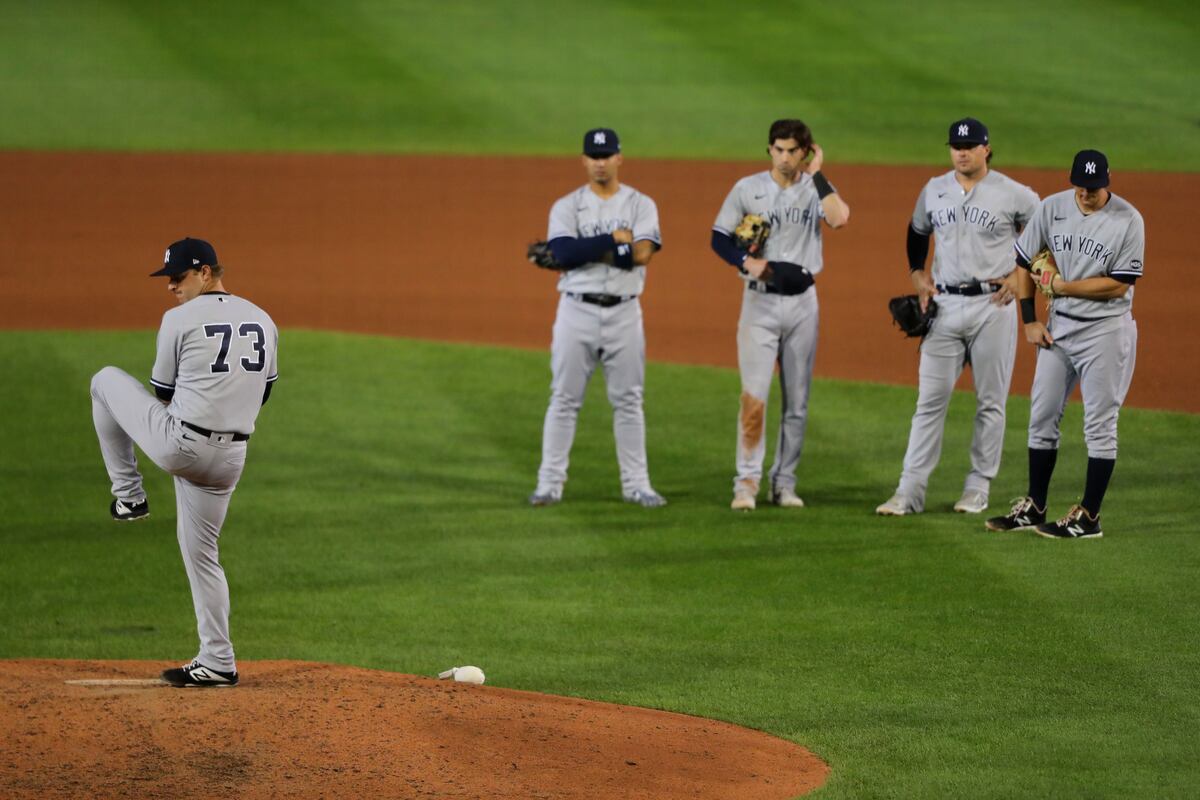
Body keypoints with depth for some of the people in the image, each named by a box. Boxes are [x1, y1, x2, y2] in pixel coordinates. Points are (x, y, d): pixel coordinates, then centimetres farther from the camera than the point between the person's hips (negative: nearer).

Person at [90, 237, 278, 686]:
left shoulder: (181, 320, -9)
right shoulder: (262, 321, 9)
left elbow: (163, 392, 0)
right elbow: (262, 392, 16)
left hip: (178, 444, -6)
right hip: (230, 458, 6)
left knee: (106, 380, 18)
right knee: (200, 552, 17)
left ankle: (128, 495, 22)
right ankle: (217, 662, 13)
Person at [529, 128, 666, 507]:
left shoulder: (640, 205, 4)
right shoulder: (567, 206, 2)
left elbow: (642, 253, -13)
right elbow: (565, 253, -15)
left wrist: (585, 251, -12)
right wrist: (614, 239, -15)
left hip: (624, 312, 1)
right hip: (577, 309, -1)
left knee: (628, 401, 5)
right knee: (564, 399, 0)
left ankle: (636, 484, 10)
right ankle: (549, 484, 3)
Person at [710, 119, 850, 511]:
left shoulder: (816, 189, 2)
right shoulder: (748, 188, 1)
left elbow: (839, 217, -19)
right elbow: (719, 237, 4)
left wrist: (816, 173, -14)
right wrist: (747, 262, -14)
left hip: (802, 302, 2)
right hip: (760, 301, -2)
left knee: (797, 401, 6)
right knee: (754, 395, -12)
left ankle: (784, 483, 14)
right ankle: (747, 482, -9)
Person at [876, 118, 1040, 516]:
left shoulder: (1013, 194, -4)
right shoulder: (934, 190, 8)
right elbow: (917, 233, 25)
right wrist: (917, 274, 11)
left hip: (993, 305, -3)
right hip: (945, 305, 3)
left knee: (990, 402, 3)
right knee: (930, 400, -1)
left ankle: (979, 487, 12)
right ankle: (910, 491, -3)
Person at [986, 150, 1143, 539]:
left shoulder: (1128, 221, -14)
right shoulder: (1052, 208, -1)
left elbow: (1119, 285, -17)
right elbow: (1024, 260, 9)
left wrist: (1062, 286, -14)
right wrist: (1029, 320, 4)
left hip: (1106, 331, -5)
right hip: (1058, 327, 5)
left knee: (1099, 424, -2)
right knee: (1042, 416, 9)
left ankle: (1088, 517, 3)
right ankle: (1034, 509, 20)